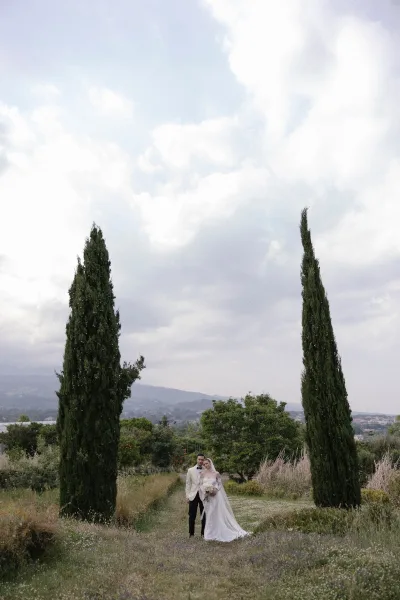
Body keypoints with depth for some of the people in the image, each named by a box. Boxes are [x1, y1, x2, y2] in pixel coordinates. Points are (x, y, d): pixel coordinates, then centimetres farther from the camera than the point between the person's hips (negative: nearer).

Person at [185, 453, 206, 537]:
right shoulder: (190, 470, 4)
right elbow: (188, 484, 6)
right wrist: (187, 496, 2)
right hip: (193, 495, 0)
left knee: (204, 515, 6)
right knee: (192, 515, 3)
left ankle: (203, 533, 19)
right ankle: (191, 533, 17)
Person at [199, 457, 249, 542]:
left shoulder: (216, 473, -4)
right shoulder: (202, 474, 2)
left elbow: (220, 484, 0)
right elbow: (201, 485, 2)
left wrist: (215, 490, -16)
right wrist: (206, 491, -15)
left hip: (216, 496, -2)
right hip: (208, 498, 2)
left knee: (220, 514, 0)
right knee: (210, 515, 8)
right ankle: (212, 535, 18)